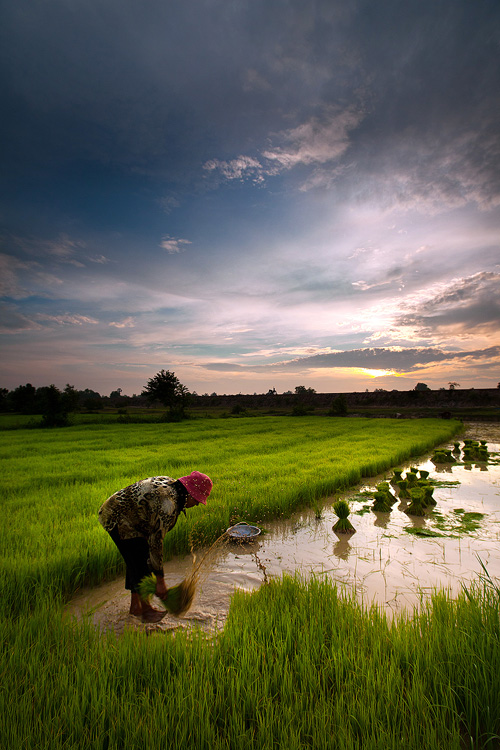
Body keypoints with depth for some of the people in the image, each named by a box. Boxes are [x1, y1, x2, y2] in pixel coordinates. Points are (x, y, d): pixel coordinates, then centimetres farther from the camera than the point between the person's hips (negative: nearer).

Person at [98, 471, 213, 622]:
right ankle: (145, 609, 10)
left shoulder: (169, 483, -1)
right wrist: (160, 581, -18)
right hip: (117, 518, -10)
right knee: (141, 560, -4)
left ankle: (135, 605, 27)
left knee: (136, 559, 15)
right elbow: (156, 540, -25)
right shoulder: (169, 504, -28)